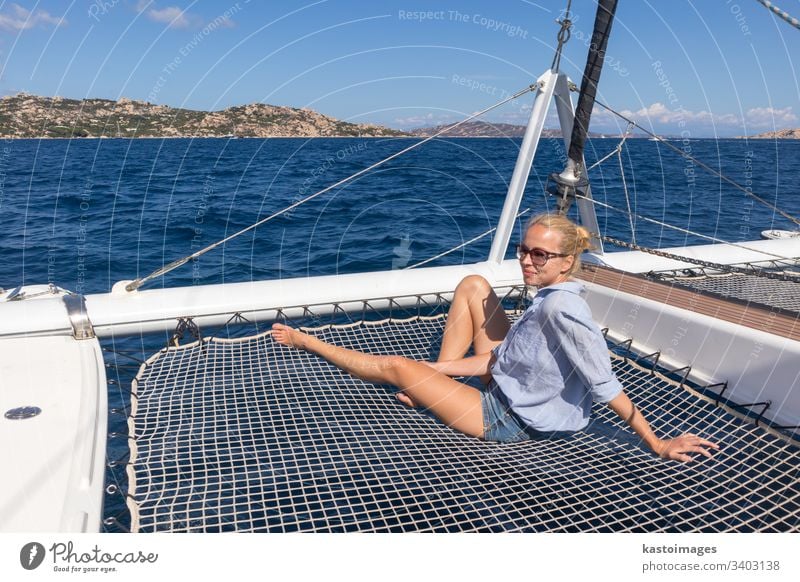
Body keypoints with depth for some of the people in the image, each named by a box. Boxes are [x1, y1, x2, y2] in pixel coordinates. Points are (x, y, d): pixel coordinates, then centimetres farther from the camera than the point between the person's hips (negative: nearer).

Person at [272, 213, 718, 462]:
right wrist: (439, 372, -2)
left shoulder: (560, 307, -30)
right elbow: (500, 355, 1)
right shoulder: (552, 296, -2)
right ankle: (436, 381, 10)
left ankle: (306, 341, 27)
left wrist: (657, 444, -25)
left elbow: (606, 385, -28)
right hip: (508, 387, 8)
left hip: (506, 420, -8)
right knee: (474, 285, 6)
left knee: (395, 366, 2)